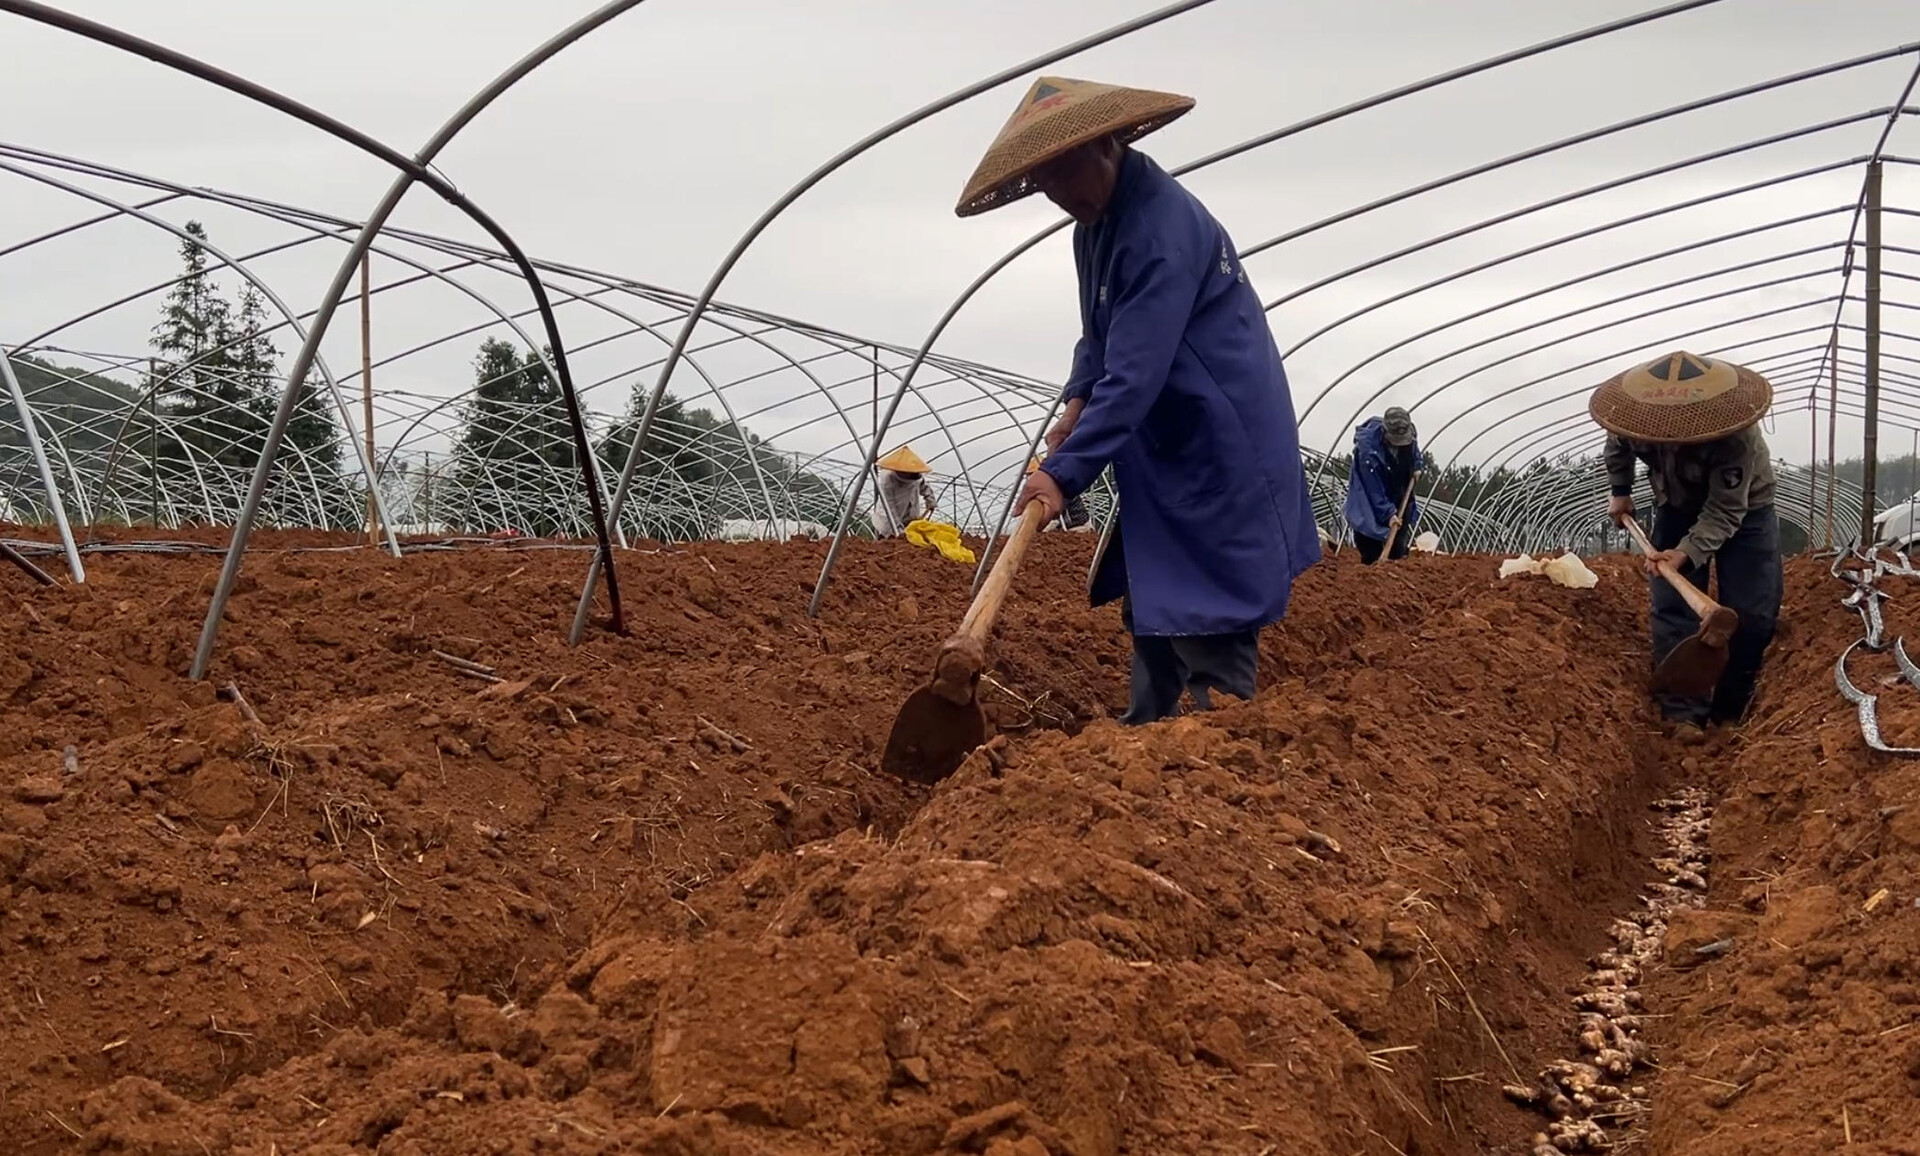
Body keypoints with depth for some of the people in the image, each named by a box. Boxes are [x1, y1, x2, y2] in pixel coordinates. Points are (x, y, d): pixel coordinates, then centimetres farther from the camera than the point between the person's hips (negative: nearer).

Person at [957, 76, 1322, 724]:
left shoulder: (1161, 228, -24)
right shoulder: (1094, 222, 8)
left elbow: (1135, 374, -29)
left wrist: (1066, 471, -29)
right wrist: (1077, 402, 3)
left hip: (1222, 454, -10)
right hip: (1167, 453, 10)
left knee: (1210, 619, -9)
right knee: (1150, 608, 14)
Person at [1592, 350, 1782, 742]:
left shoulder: (1737, 436, -40)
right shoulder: (1640, 414, -27)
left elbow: (1724, 511, -36)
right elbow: (1617, 444, 1)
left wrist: (1688, 552, -47)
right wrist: (1619, 492, 5)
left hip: (1744, 508, -3)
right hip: (1677, 507, 3)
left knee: (1754, 613, -8)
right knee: (1672, 606, -10)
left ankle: (1731, 709, 10)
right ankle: (1684, 710, -8)